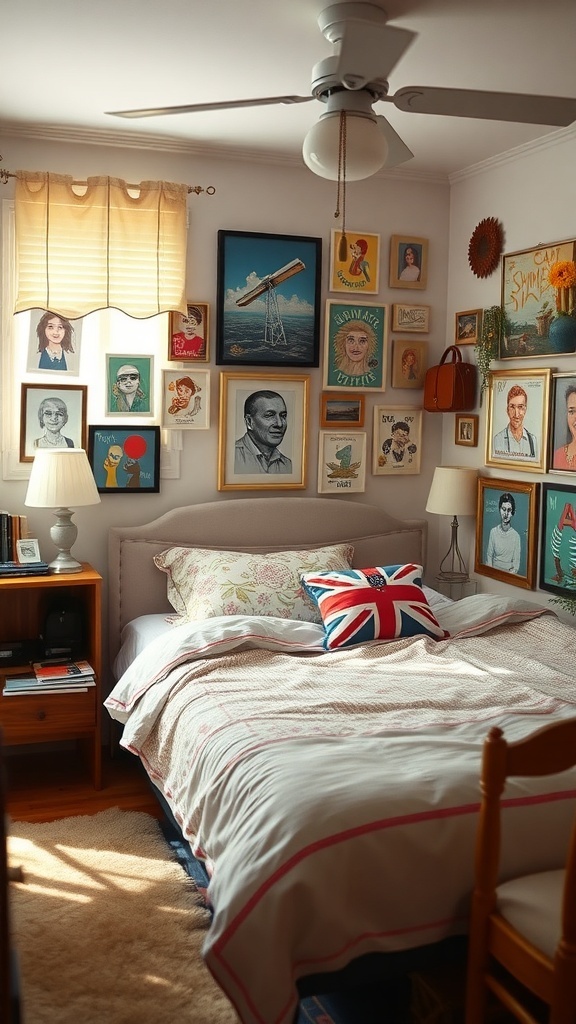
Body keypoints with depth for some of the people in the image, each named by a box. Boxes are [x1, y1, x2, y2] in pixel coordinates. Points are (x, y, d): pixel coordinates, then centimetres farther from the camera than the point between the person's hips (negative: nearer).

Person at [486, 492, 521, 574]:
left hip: (509, 573, -1)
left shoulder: (516, 535, -4)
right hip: (494, 572, 1)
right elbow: (489, 556, 5)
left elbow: (516, 562, -1)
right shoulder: (493, 532, 0)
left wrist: (513, 570, -17)